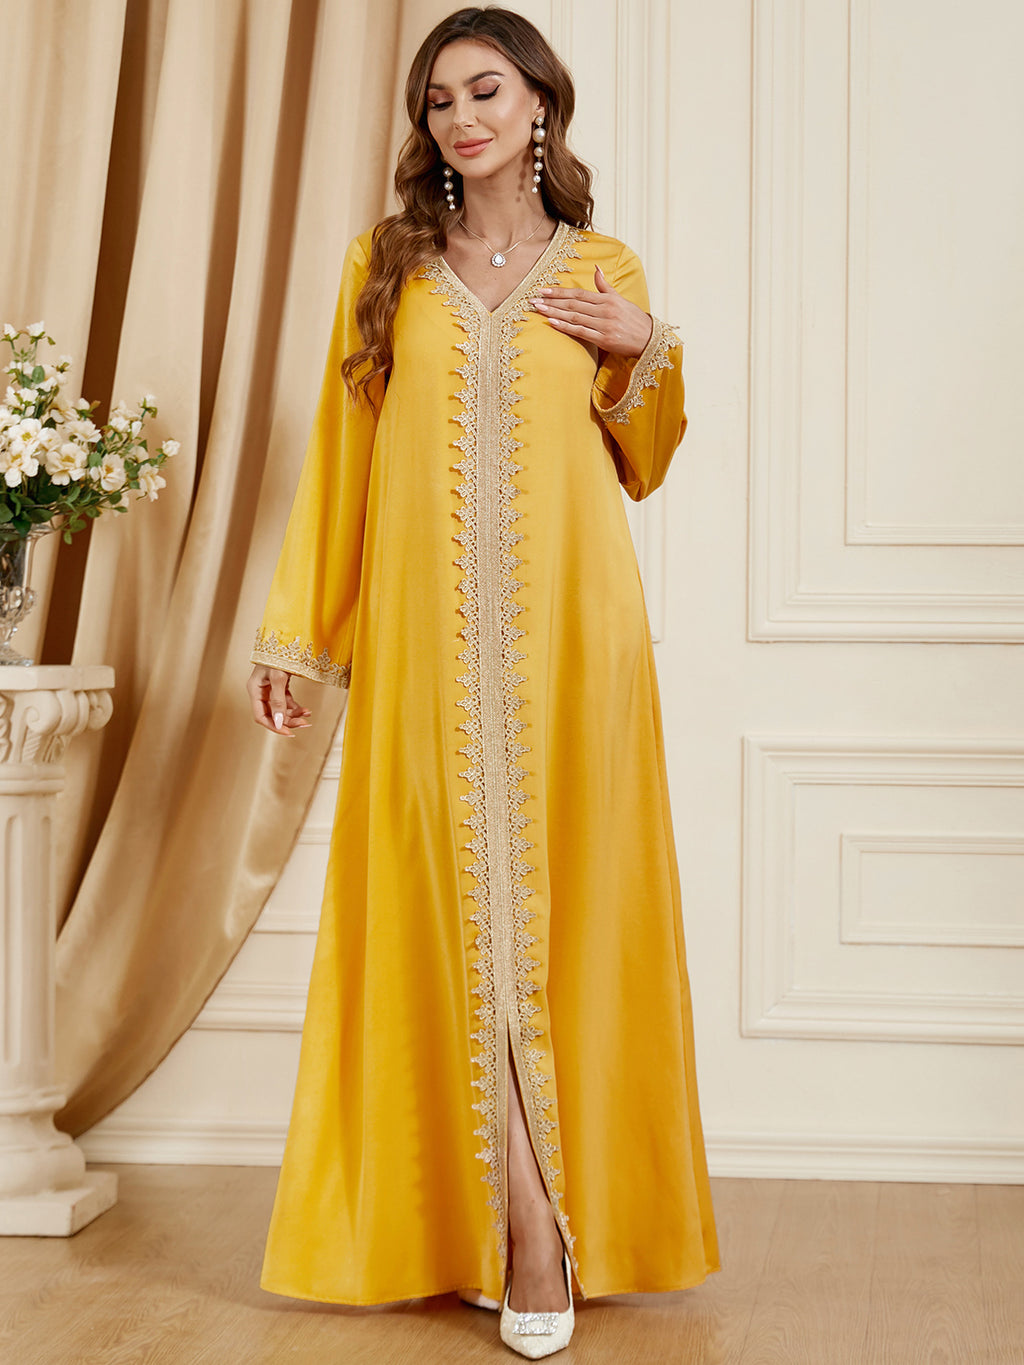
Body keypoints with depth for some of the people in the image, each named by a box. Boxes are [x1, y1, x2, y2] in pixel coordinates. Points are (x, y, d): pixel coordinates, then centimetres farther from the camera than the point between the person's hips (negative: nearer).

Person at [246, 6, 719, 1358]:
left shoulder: (602, 271, 11)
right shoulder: (386, 267, 11)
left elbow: (639, 471, 15)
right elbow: (338, 460, 11)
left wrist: (647, 354, -2)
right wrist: (292, 634, 6)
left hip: (568, 625, 0)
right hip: (427, 632, 0)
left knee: (560, 894, -2)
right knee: (450, 903, -3)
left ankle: (537, 1219, 5)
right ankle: (522, 1229, 3)